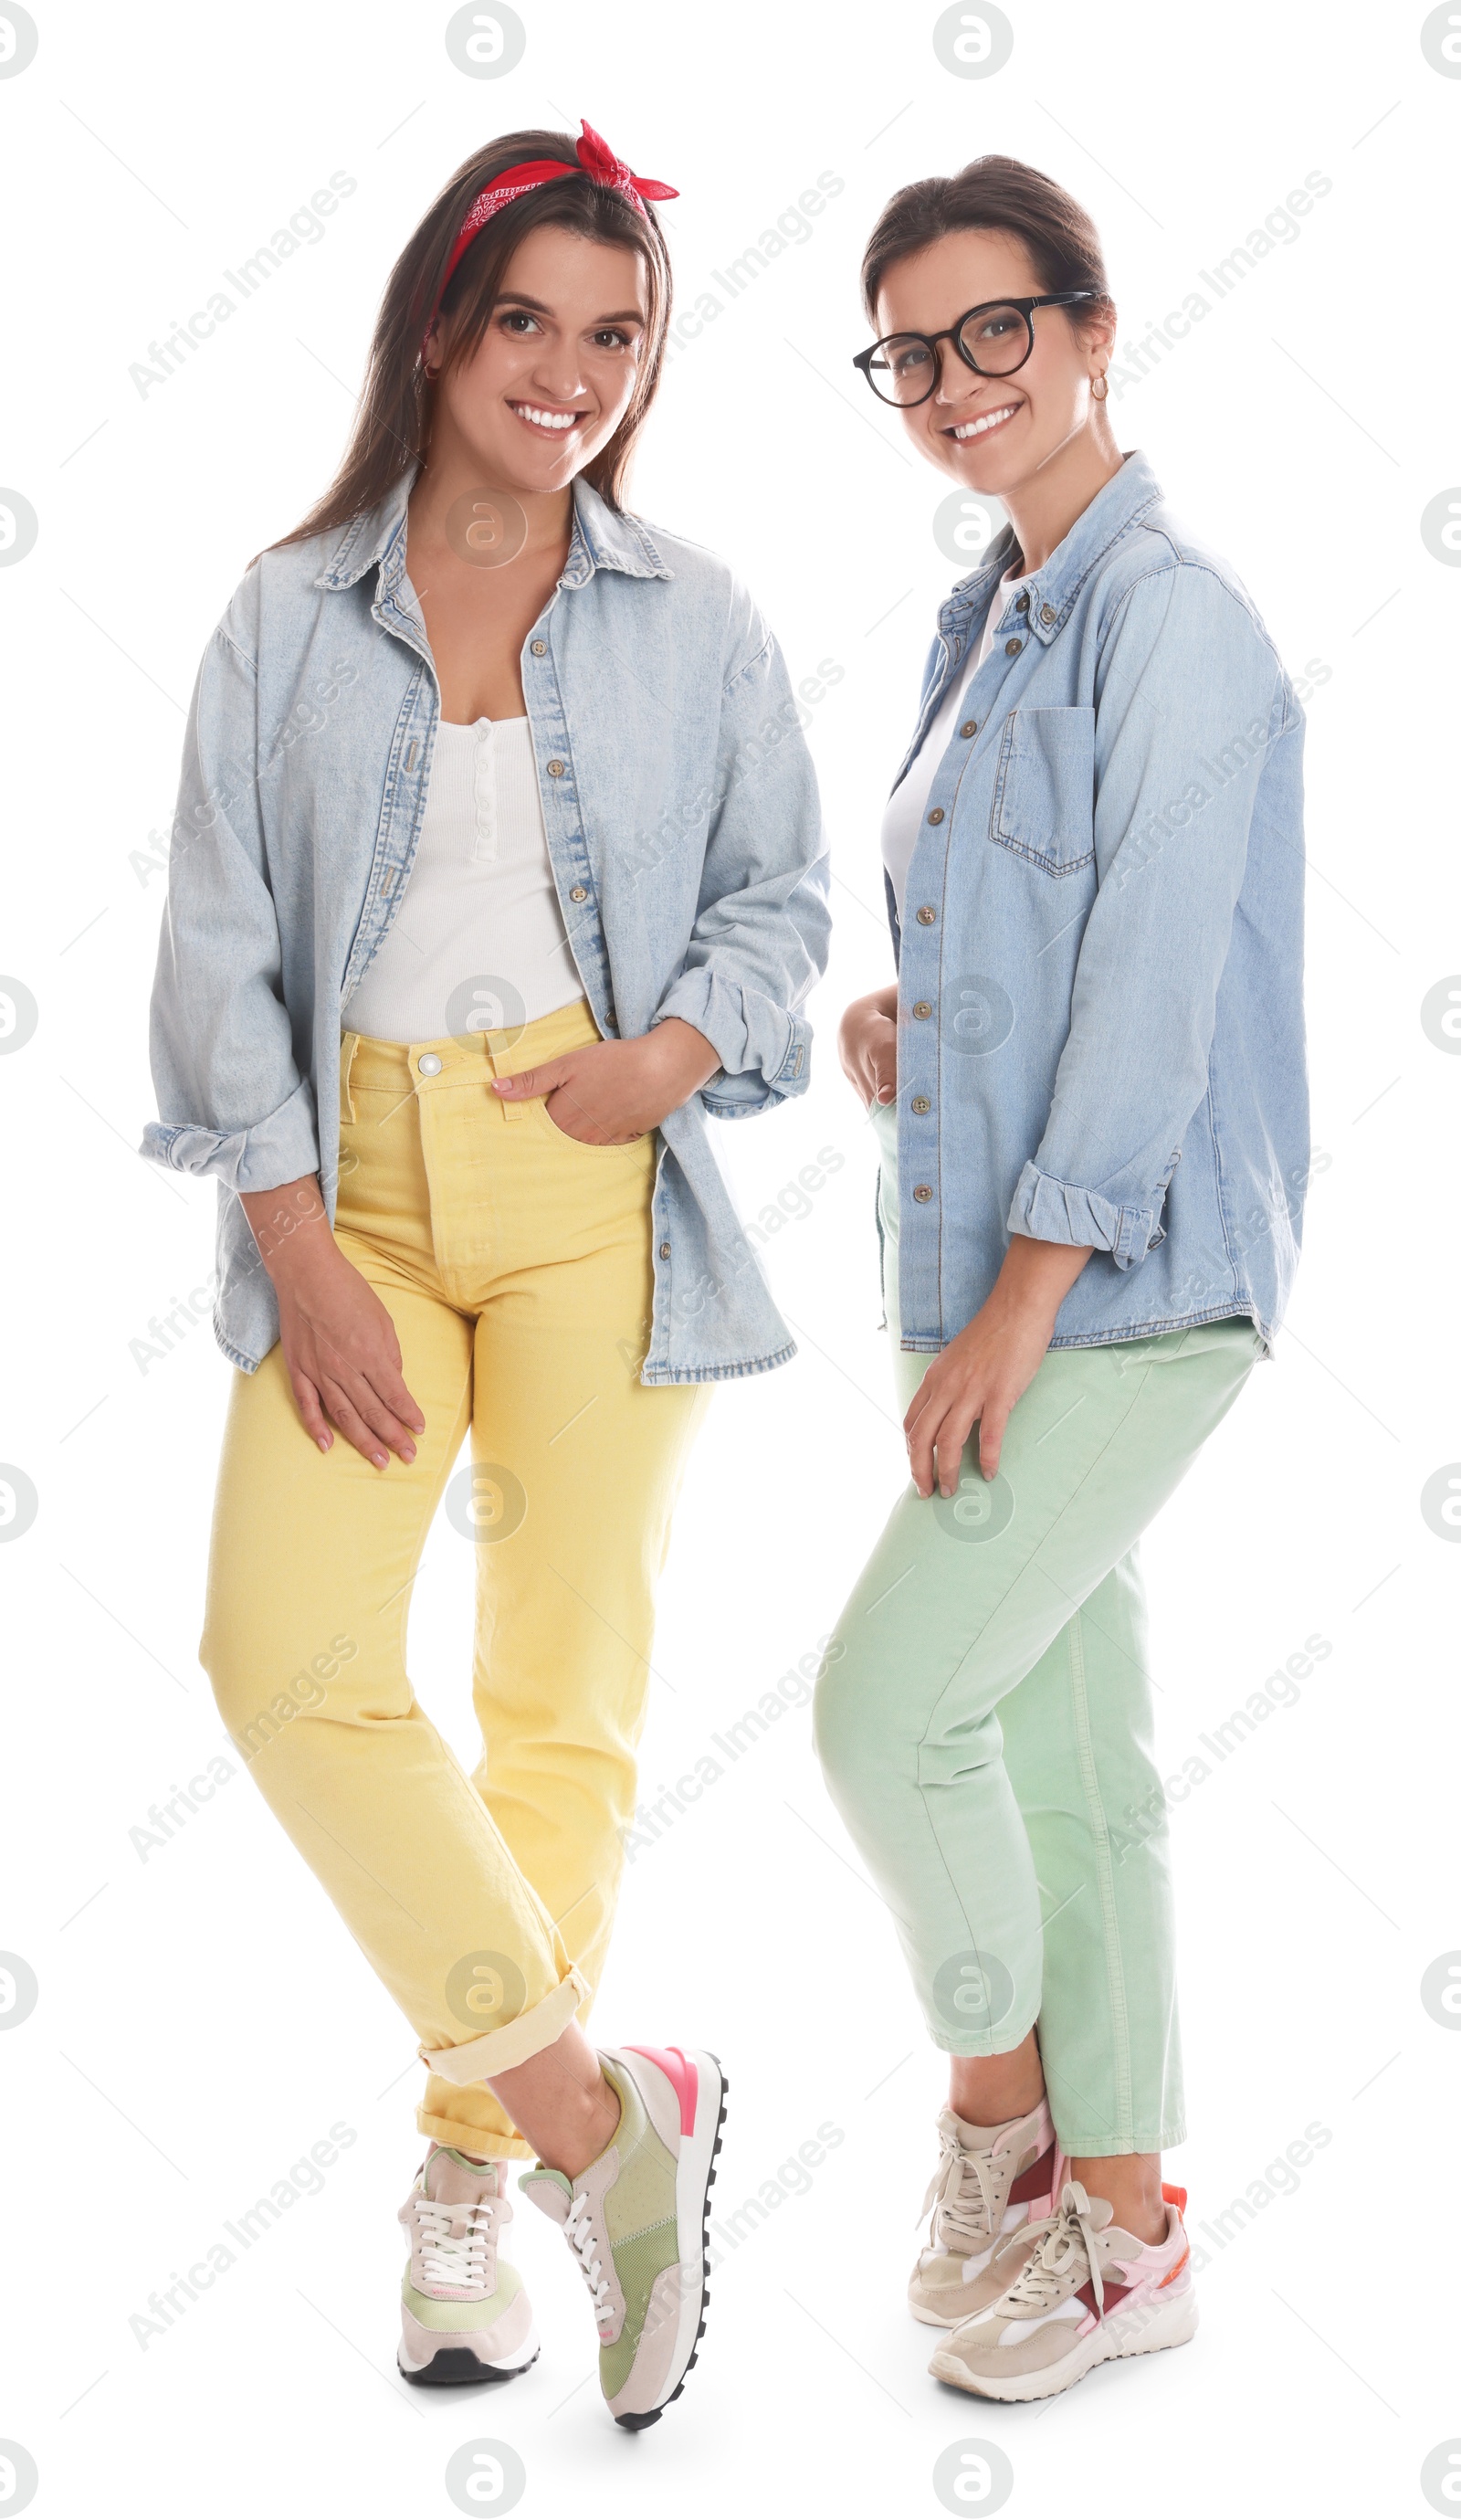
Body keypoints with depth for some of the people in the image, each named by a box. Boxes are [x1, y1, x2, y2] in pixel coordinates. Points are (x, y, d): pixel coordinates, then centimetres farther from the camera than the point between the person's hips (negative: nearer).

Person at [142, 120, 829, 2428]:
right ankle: (594, 2113, -3)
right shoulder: (292, 620, 6)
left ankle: (472, 2176, 18)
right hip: (354, 1182, 1)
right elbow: (219, 944, 3)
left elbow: (782, 897, 12)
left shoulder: (694, 622, 7)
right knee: (288, 1657, -13)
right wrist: (296, 1245, -7)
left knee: (567, 1683, 2)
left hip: (595, 1190, 0)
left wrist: (683, 1048, -10)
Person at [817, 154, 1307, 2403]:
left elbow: (1156, 981, -17)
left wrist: (1015, 1309, -19)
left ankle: (999, 2088, 16)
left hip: (1130, 1288, -9)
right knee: (1065, 1755, 12)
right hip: (1004, 1287, 9)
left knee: (888, 1704, -10)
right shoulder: (985, 627, 15)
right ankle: (1116, 2213, 23)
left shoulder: (1173, 618, -12)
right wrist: (895, 1018, 3)